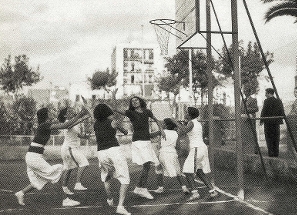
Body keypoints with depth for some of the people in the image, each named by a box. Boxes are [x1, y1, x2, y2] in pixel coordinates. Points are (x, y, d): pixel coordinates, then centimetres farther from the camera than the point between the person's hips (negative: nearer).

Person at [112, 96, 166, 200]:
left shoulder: (147, 112, 10)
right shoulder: (131, 113, -3)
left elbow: (156, 120, 24)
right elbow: (122, 112, -20)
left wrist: (161, 130, 11)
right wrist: (114, 110, -39)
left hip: (147, 142, 6)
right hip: (138, 142, -6)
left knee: (147, 166, 6)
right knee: (147, 165, -17)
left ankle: (138, 188, 18)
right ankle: (144, 188, -10)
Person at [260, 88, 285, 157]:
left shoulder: (267, 101, -11)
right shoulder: (279, 101, 5)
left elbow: (263, 112, -13)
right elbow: (282, 113, 5)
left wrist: (261, 120, -4)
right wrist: (280, 120, 16)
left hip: (268, 122, -5)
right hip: (276, 122, 5)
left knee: (269, 138, 2)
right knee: (276, 138, 11)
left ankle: (270, 153, 1)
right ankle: (276, 153, 14)